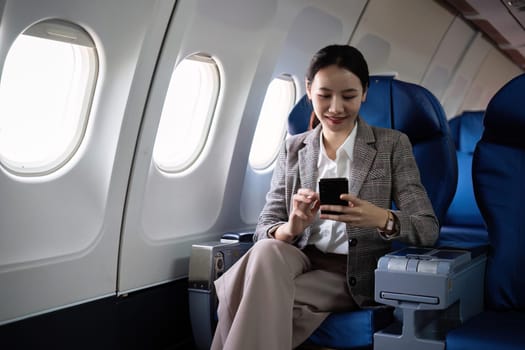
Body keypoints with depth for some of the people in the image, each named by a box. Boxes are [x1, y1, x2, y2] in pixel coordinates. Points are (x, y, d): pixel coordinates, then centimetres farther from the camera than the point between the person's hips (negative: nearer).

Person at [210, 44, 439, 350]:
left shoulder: (392, 144, 3)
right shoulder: (293, 149, 10)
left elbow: (429, 228, -4)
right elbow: (265, 228, 4)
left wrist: (382, 219, -27)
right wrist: (289, 229, -21)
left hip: (354, 275, -3)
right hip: (299, 261, 3)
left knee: (256, 300, -29)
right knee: (266, 252, -32)